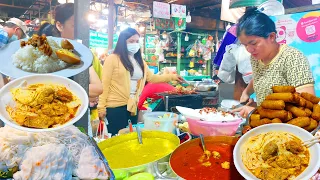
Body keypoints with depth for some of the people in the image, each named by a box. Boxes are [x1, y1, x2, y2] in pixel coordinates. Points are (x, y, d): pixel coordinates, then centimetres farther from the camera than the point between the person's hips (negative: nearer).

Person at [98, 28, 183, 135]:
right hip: (115, 106, -6)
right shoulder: (112, 59, -5)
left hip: (132, 106, 6)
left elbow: (152, 78, 16)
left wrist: (172, 77, 9)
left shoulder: (139, 61, 13)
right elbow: (104, 84, -7)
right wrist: (101, 107, -11)